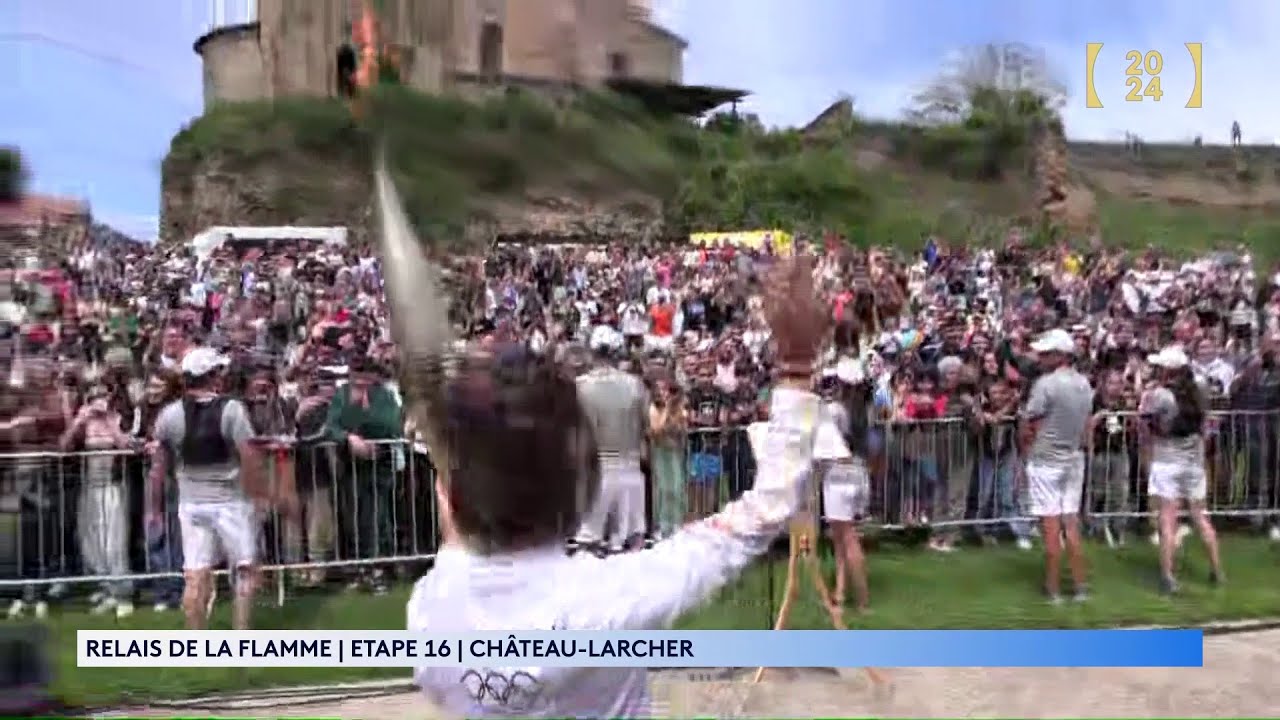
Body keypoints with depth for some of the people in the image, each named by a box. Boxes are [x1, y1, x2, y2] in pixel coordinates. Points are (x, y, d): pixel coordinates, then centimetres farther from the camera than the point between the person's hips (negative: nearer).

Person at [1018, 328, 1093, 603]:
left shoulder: (1045, 384, -16)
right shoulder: (1084, 384, 7)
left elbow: (1027, 429, -12)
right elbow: (1087, 426, 14)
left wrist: (1024, 456, 3)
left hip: (1045, 460, -7)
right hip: (1074, 460, 7)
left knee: (1050, 526, -2)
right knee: (1071, 523, 12)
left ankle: (1054, 590, 4)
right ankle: (1080, 587, 15)